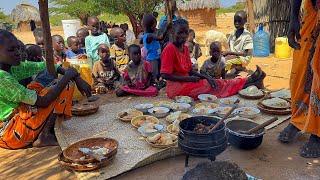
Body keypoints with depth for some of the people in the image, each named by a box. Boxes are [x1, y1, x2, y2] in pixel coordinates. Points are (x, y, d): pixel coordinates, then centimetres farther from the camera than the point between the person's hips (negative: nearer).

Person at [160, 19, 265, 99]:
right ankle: (248, 82, 0)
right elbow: (165, 75, -20)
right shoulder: (169, 49, -16)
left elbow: (190, 71, 11)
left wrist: (205, 77, -6)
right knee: (213, 86, -9)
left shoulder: (185, 48, 9)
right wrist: (189, 78, -17)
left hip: (186, 83, 7)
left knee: (213, 83, -5)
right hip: (176, 88, -7)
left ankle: (248, 81, 0)